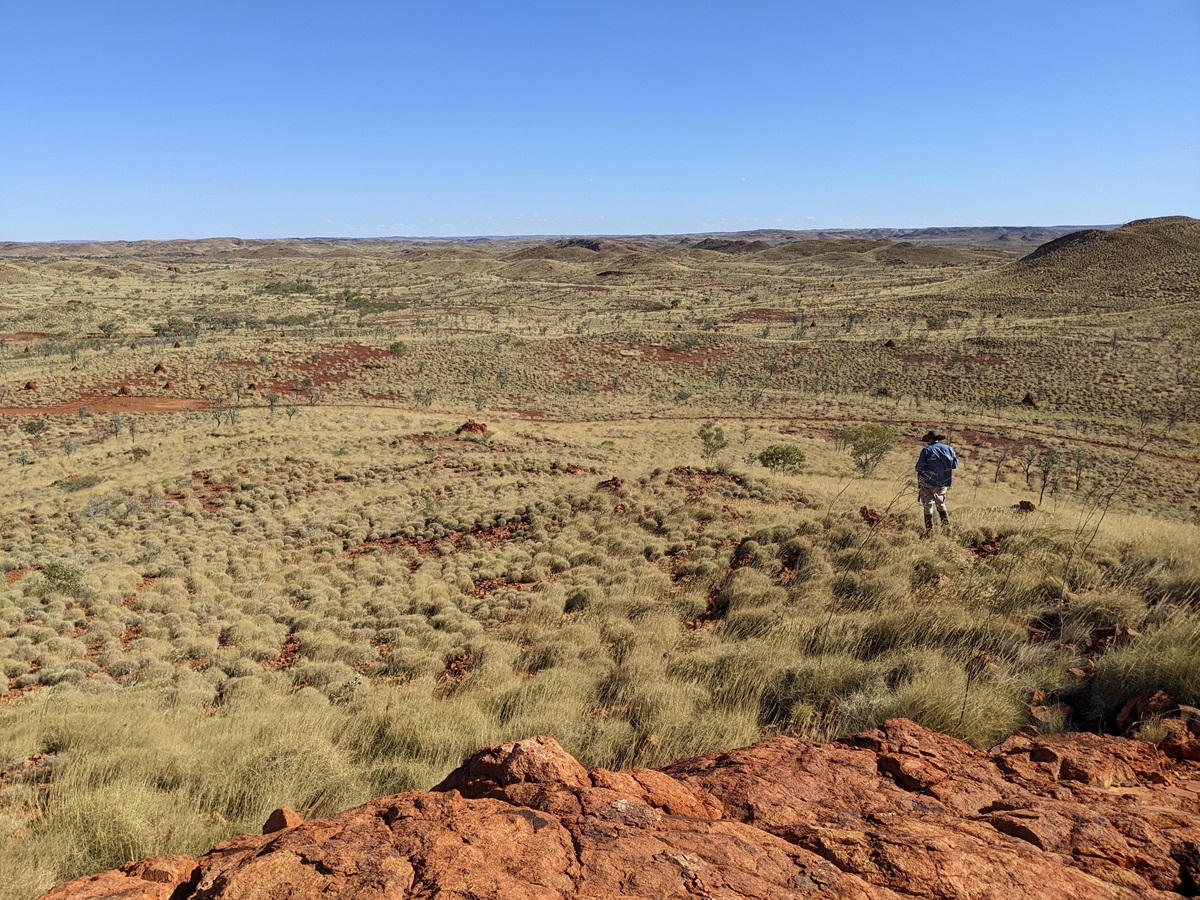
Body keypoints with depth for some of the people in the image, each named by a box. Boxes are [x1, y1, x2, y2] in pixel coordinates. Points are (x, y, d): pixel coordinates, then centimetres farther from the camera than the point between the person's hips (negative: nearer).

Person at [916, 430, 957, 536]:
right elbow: (955, 465, 3)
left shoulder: (926, 450, -10)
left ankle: (929, 530, 3)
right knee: (941, 504, 23)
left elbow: (919, 467, -13)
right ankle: (946, 524, 14)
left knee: (928, 506, 6)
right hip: (944, 483, 4)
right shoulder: (948, 448, 3)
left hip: (928, 483, -4)